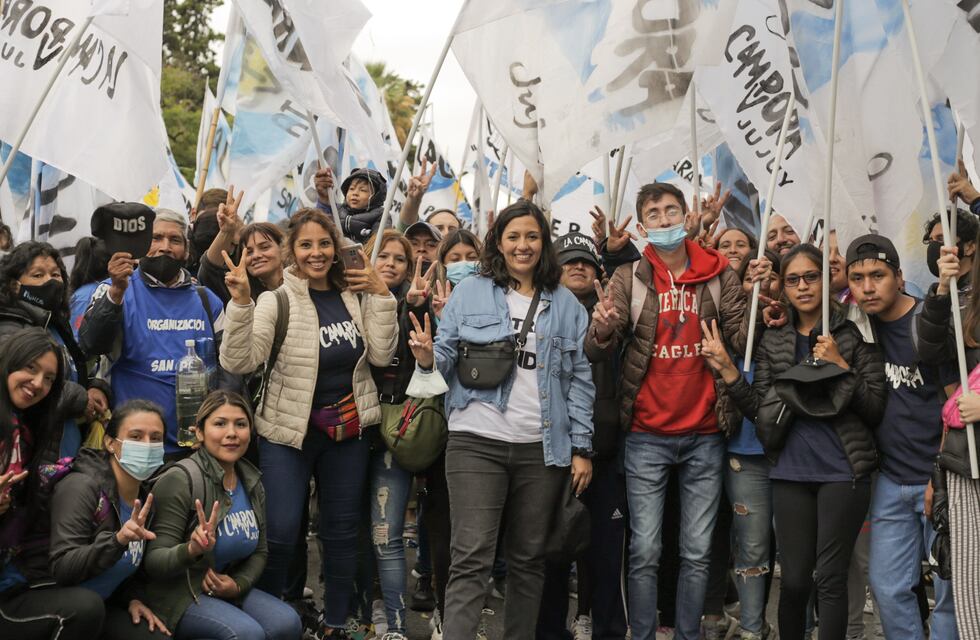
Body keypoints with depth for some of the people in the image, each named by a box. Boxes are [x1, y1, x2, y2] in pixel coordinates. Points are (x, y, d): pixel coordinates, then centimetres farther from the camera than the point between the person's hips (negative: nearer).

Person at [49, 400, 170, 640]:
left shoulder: (144, 498, 4)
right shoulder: (81, 487, -18)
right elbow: (61, 569, -25)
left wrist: (133, 598, -4)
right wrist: (117, 540, -37)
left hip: (104, 606, 6)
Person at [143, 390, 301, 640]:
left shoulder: (252, 484, 5)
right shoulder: (179, 480, -16)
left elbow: (259, 551, 14)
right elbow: (153, 562, -17)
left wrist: (239, 584, -6)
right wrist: (191, 550, -38)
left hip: (227, 588, 6)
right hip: (177, 595, -6)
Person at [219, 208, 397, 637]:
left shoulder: (355, 296, 3)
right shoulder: (276, 300, -9)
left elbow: (381, 356, -4)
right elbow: (239, 363, -18)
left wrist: (381, 296, -10)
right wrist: (241, 303, -30)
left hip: (348, 430, 4)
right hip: (288, 431, -4)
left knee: (342, 531, 13)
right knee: (281, 532, -6)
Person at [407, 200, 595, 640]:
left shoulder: (566, 304, 10)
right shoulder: (470, 293, 5)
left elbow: (580, 379, 9)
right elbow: (448, 357, 5)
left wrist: (582, 448, 3)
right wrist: (428, 359, -19)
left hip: (542, 449, 3)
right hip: (477, 443, -2)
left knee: (528, 558, 12)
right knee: (471, 559, -8)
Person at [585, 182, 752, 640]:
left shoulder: (719, 275, 4)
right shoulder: (629, 278, 1)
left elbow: (741, 340, -1)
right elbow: (597, 354, -6)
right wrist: (603, 330, -29)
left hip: (704, 435, 1)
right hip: (647, 436, -1)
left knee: (697, 552, 10)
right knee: (645, 551, 3)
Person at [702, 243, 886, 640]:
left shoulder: (853, 334, 0)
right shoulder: (771, 341, 10)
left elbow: (875, 409, -2)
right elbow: (761, 411, 4)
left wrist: (840, 366, -14)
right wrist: (727, 369, -6)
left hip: (843, 472, -2)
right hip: (791, 474, 3)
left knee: (830, 578, -3)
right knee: (794, 581, 5)